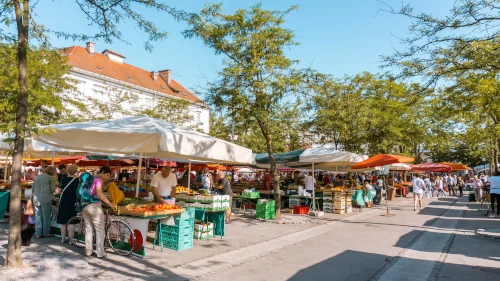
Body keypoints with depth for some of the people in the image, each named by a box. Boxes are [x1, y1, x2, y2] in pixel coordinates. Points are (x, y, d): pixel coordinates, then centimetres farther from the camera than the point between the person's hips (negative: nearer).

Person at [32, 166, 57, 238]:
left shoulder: (37, 177, 12)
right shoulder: (51, 178, -4)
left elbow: (33, 189, 15)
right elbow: (52, 189, -4)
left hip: (36, 199, 5)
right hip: (46, 199, -5)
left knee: (38, 216, 9)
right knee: (46, 216, 5)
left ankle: (38, 234, 13)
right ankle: (46, 233, 12)